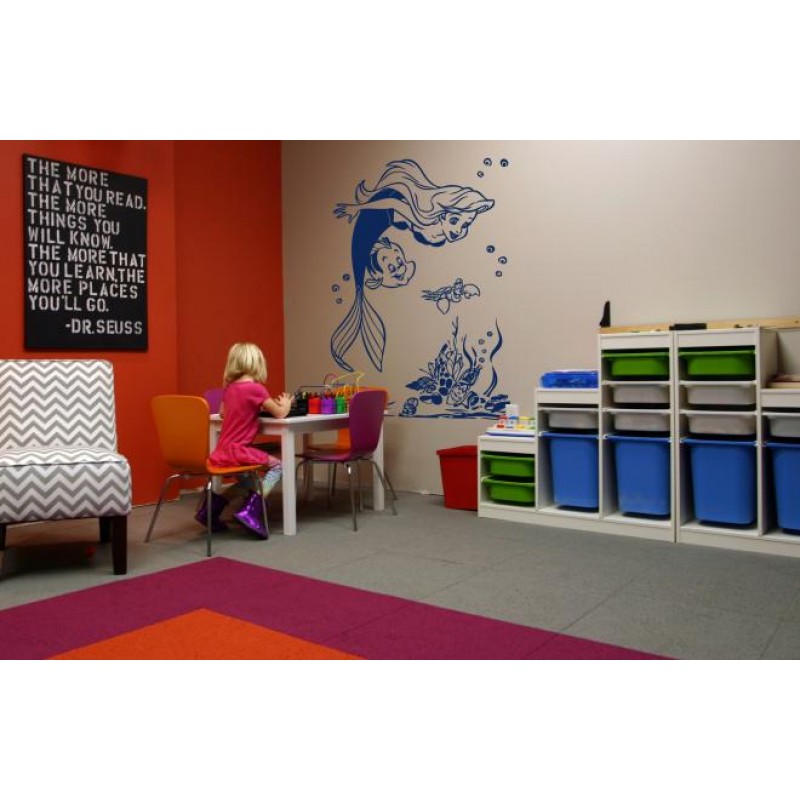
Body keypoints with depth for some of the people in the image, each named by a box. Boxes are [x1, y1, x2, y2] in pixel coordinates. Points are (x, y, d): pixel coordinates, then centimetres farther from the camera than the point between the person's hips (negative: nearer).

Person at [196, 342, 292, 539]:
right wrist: (285, 403, 17)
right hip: (238, 451, -8)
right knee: (277, 466, 6)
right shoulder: (256, 388, -12)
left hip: (222, 452, 8)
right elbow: (280, 413, -4)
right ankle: (250, 510, -8)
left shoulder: (229, 388, 9)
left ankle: (213, 505, 17)